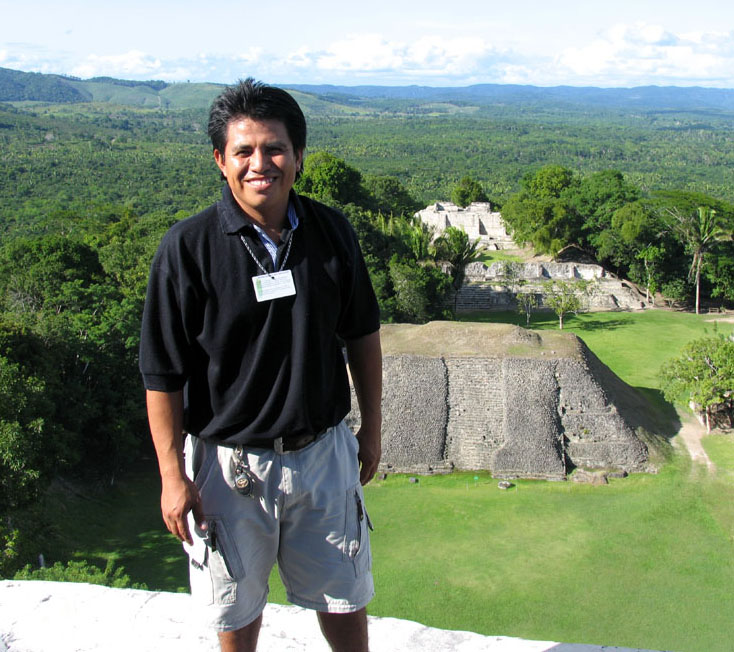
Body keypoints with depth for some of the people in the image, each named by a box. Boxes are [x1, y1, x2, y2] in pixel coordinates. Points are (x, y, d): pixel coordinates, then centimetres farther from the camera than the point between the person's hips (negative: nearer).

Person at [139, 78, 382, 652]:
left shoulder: (332, 233, -5)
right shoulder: (189, 247, -15)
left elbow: (362, 336, 7)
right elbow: (163, 374, -10)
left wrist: (371, 428, 10)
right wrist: (173, 475, -9)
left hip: (323, 451, 2)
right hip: (229, 462, -2)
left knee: (343, 598, 19)